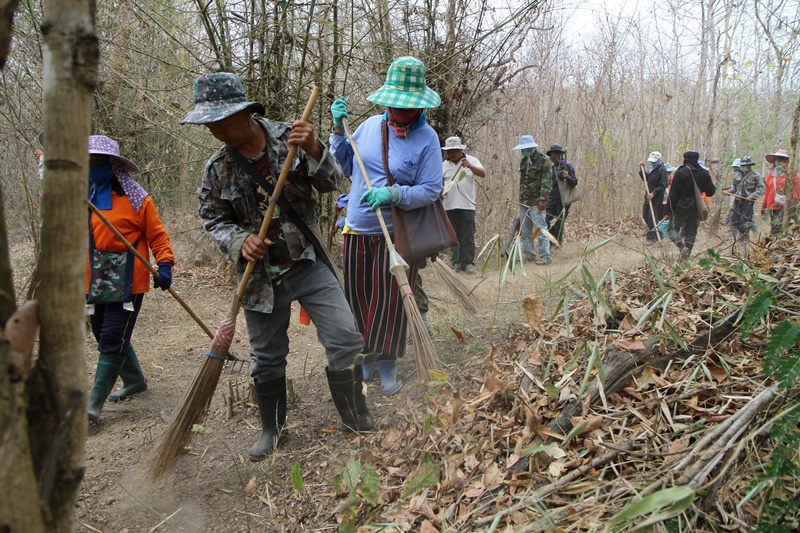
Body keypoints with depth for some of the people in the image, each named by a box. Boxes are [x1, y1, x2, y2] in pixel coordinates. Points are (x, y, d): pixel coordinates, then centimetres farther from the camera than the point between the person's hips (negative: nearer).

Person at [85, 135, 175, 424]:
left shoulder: (135, 198, -8)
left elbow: (157, 235, -6)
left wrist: (165, 265, -16)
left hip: (127, 280, -7)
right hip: (95, 280, 7)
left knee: (113, 340, -5)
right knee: (104, 336, 16)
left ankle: (94, 403, 1)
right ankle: (135, 381, 37)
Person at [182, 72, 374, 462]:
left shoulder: (288, 138, -8)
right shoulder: (218, 168, -5)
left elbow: (332, 183, -6)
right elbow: (212, 219, 5)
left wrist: (314, 150, -25)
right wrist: (239, 241, -15)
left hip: (307, 261, -1)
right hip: (261, 274, 1)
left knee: (345, 339, -7)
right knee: (267, 358, 11)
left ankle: (357, 421, 12)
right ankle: (272, 429, 33)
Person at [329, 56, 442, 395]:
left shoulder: (427, 139, -8)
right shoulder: (370, 126, 3)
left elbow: (431, 189, -11)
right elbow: (344, 167, 12)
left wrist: (394, 194, -25)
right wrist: (339, 131, 1)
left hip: (397, 235, -4)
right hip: (357, 230, 4)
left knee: (390, 303, 2)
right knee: (358, 300, 10)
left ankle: (387, 365, 19)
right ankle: (366, 358, 28)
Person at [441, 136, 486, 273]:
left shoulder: (471, 161, 3)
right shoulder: (444, 165, 11)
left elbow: (483, 173, -10)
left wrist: (470, 166, -27)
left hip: (467, 205, -3)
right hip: (449, 205, 3)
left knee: (468, 236, -3)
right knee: (454, 236, 7)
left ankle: (468, 262, 2)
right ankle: (456, 262, 14)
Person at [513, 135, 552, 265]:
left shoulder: (544, 161, -7)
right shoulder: (523, 161, 16)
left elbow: (547, 182, -13)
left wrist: (543, 199, -20)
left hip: (537, 202, -8)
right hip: (523, 202, 8)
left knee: (540, 229, -8)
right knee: (525, 230, 10)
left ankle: (545, 256, -3)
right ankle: (529, 254, 19)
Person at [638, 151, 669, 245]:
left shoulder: (662, 170, -13)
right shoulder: (652, 169, 14)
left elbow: (663, 185, -19)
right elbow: (645, 179, 21)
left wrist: (654, 193, -26)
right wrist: (641, 169, 10)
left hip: (657, 197, -9)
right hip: (649, 196, 9)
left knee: (652, 217, -9)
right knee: (646, 216, 14)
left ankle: (651, 238, -2)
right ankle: (653, 234, 27)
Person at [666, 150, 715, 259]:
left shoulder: (681, 172, -9)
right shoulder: (704, 173, 4)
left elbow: (673, 193, -11)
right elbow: (711, 192, 9)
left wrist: (669, 209, -6)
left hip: (682, 208, -4)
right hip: (696, 209, 4)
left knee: (673, 228, 2)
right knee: (691, 232, 12)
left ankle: (681, 246, -23)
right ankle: (686, 254, 10)